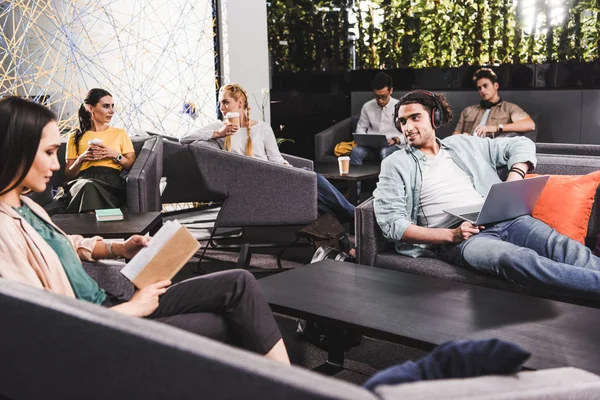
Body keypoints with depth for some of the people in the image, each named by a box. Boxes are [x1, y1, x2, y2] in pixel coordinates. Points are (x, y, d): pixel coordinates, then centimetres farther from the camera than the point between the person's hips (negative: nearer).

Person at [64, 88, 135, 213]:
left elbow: (133, 166, 15)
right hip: (82, 180, 1)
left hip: (112, 180, -1)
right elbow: (68, 175, 16)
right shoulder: (75, 138, 21)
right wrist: (81, 159, -2)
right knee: (87, 186, -38)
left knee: (89, 188, -37)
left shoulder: (120, 133, 23)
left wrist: (116, 155, -2)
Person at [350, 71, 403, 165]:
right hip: (371, 146, 2)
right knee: (356, 151, -32)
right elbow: (360, 128, 16)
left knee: (384, 152, -39)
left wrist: (395, 140, -18)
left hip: (393, 146, -2)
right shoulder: (367, 106, 9)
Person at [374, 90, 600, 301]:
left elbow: (521, 144, 26)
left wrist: (512, 184, 5)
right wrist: (451, 235, -11)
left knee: (567, 250, -24)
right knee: (517, 259, -37)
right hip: (457, 238, -5)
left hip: (502, 219, 5)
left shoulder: (462, 144, 21)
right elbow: (391, 223, -2)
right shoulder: (396, 165, 10)